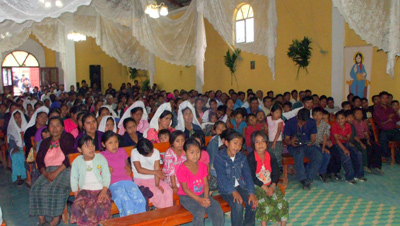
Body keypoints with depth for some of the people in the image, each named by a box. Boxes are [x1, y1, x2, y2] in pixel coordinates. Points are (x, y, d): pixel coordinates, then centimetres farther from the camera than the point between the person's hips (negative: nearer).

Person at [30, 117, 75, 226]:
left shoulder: (67, 138, 6)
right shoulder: (45, 142, 23)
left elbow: (70, 158, -6)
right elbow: (39, 160, 12)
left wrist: (56, 172, -15)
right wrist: (45, 173, -8)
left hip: (64, 170, -5)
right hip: (48, 171, 5)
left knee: (56, 189, -30)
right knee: (36, 189, -20)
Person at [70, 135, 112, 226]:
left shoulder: (101, 158, 4)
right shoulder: (77, 161, 8)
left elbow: (106, 176, 1)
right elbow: (74, 179, 10)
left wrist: (104, 191, -14)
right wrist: (76, 195, -3)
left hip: (101, 189, -1)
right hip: (85, 190, 2)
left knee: (102, 205, -32)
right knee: (77, 206, -29)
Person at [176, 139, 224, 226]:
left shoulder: (202, 166, 2)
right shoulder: (182, 169, -16)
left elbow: (206, 184, 1)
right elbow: (185, 188, -16)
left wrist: (206, 198, -15)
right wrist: (199, 200, -21)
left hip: (201, 194, 5)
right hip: (187, 196, -5)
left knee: (217, 208, -14)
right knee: (199, 211, -29)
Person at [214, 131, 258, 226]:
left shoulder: (242, 157, 6)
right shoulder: (219, 157, -10)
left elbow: (247, 175, -1)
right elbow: (222, 177, -19)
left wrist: (252, 193, -13)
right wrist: (233, 192, -29)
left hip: (241, 186, 5)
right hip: (226, 189, -5)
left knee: (253, 202, -18)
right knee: (237, 205, -29)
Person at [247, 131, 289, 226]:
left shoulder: (271, 156, 6)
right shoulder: (250, 158, -9)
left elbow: (276, 173, 5)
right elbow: (252, 177, -13)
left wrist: (272, 187, -12)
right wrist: (265, 188, -15)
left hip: (270, 185, 5)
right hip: (256, 186, -5)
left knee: (283, 203, -13)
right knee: (266, 205, -27)